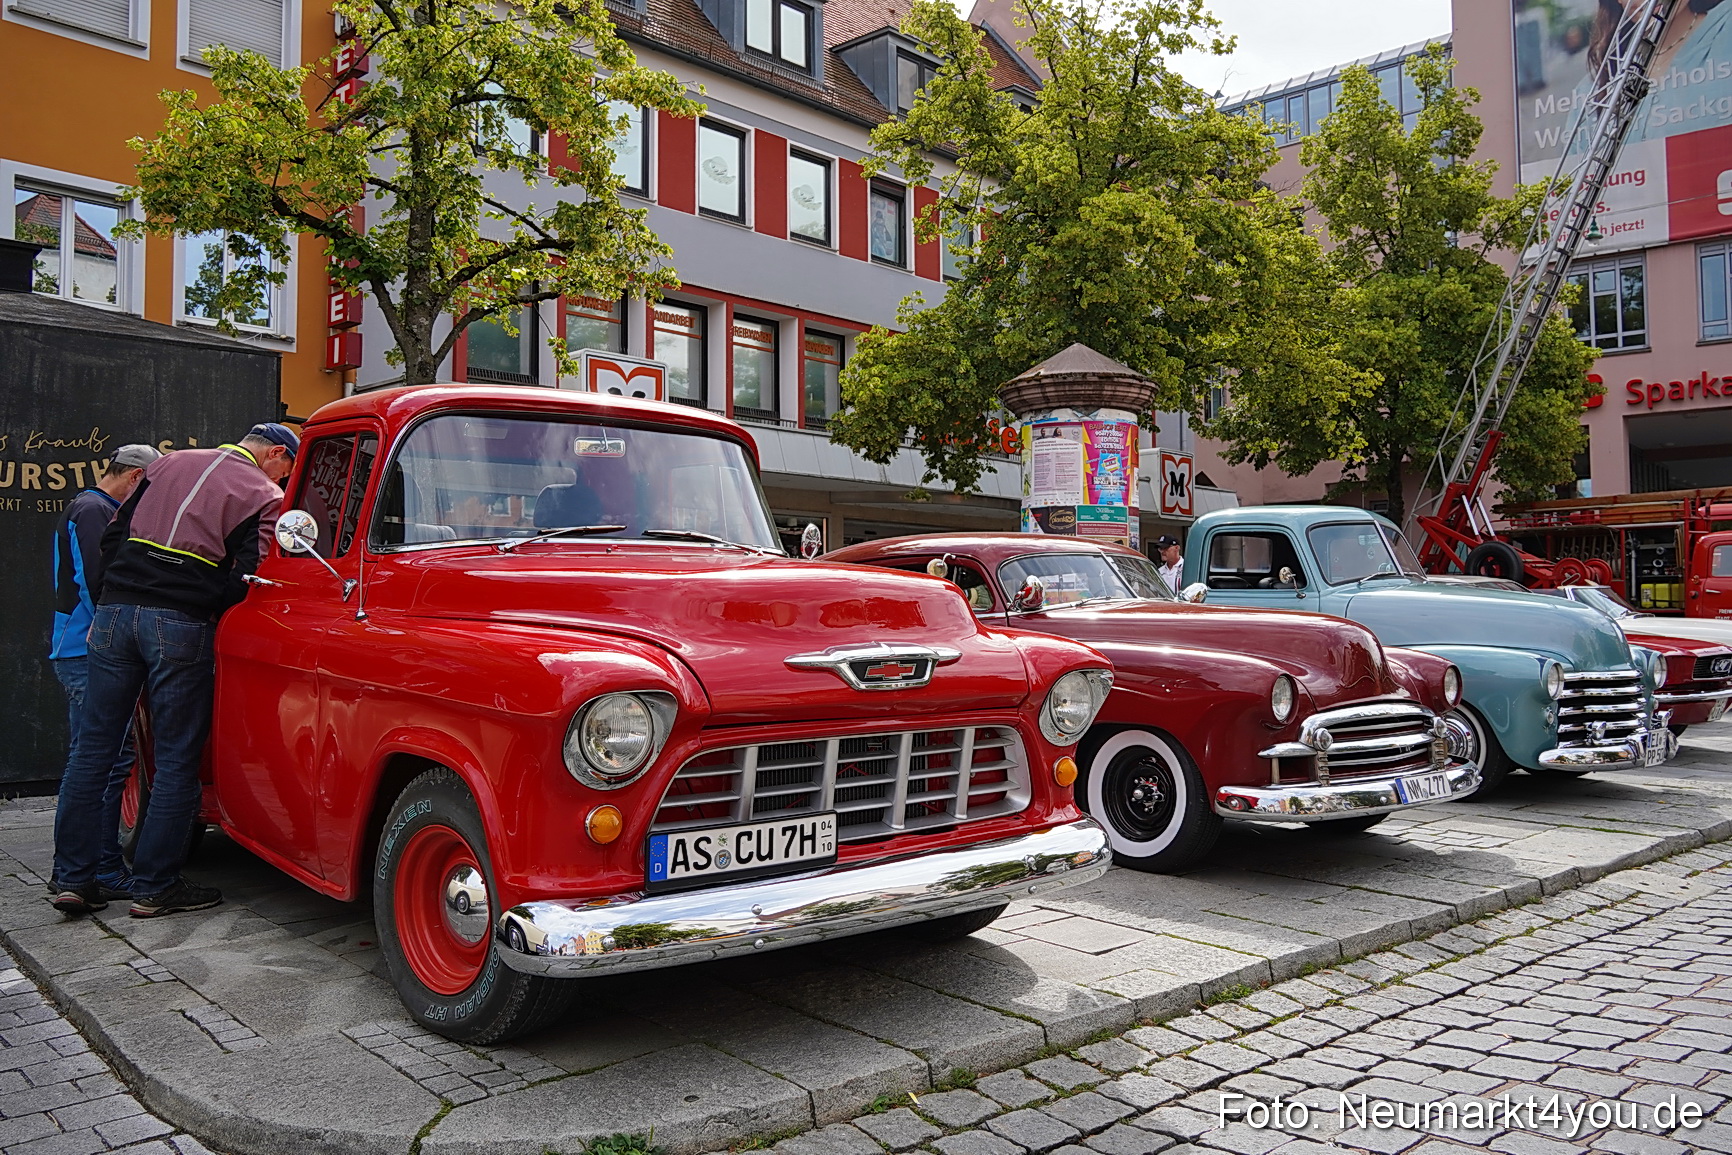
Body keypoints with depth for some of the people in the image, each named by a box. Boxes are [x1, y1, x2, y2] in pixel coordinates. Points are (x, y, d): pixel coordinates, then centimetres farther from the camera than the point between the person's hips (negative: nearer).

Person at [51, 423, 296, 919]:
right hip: (181, 625, -5)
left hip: (115, 611, 6)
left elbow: (112, 538, 17)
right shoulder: (261, 495, 1)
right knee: (177, 760, 4)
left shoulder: (168, 464, 18)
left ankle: (72, 879, 16)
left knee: (94, 748, 11)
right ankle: (154, 887, 10)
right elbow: (248, 580, -10)